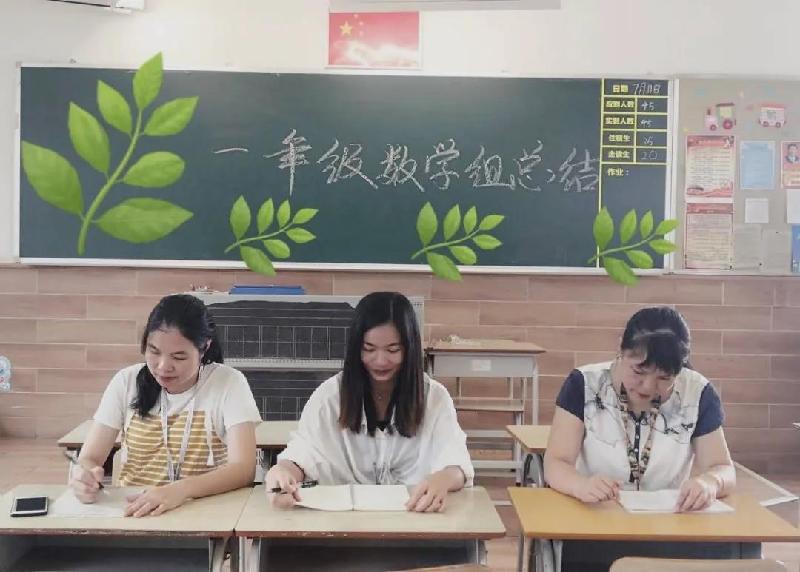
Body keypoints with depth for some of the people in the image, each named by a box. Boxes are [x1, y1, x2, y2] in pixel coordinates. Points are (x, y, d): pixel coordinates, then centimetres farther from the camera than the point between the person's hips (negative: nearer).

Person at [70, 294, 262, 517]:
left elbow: (243, 468, -16)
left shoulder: (229, 383, -8)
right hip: (131, 510, 3)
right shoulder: (126, 382, 1)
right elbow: (89, 458, 1)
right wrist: (84, 474, -22)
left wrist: (182, 489, -32)